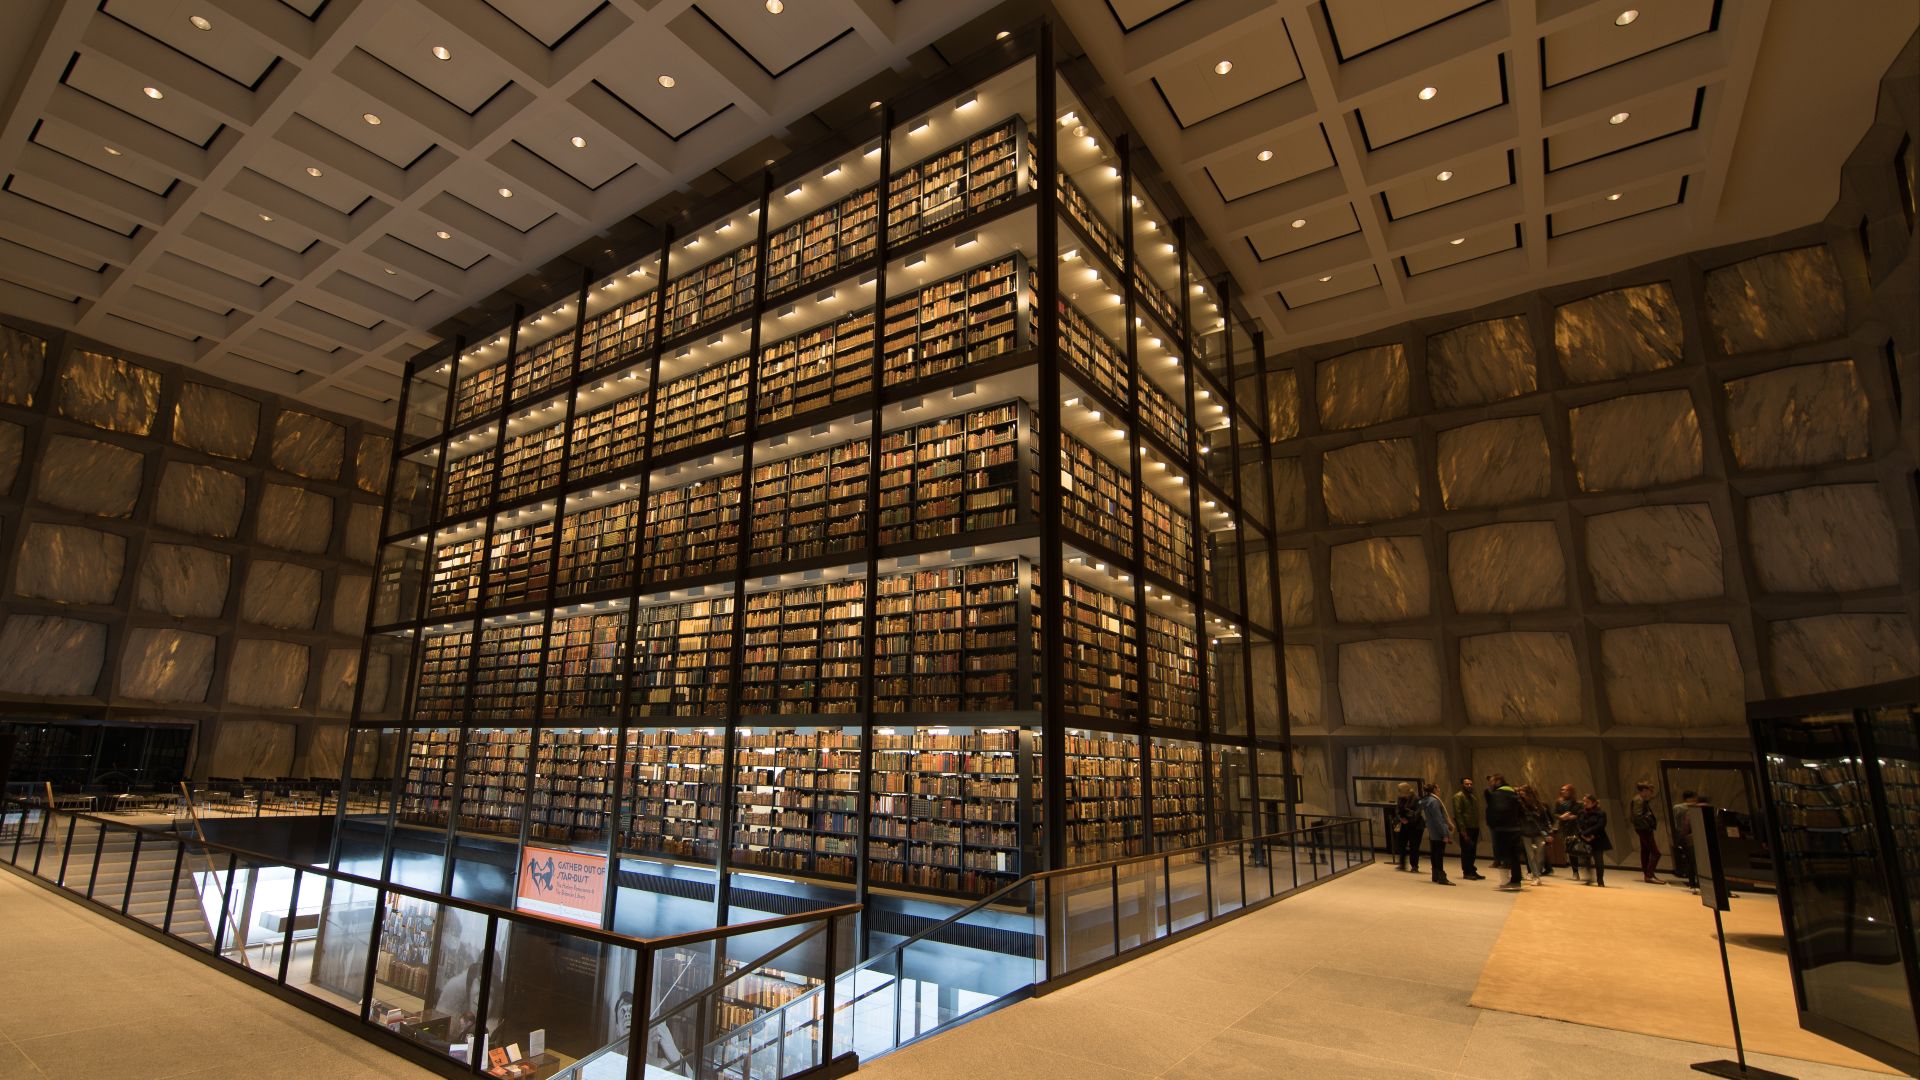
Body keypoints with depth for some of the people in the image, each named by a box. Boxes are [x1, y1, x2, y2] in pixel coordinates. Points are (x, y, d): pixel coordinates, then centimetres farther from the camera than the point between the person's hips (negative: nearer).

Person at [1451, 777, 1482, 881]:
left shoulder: (1472, 797, 18)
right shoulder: (1458, 796, -7)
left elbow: (1476, 813, 19)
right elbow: (1458, 813, -13)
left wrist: (1478, 827, 10)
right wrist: (1462, 829, -18)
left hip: (1474, 828, 7)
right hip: (1465, 828, -7)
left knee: (1472, 851, 9)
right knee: (1466, 851, -2)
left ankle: (1471, 871, 18)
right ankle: (1467, 872, 5)